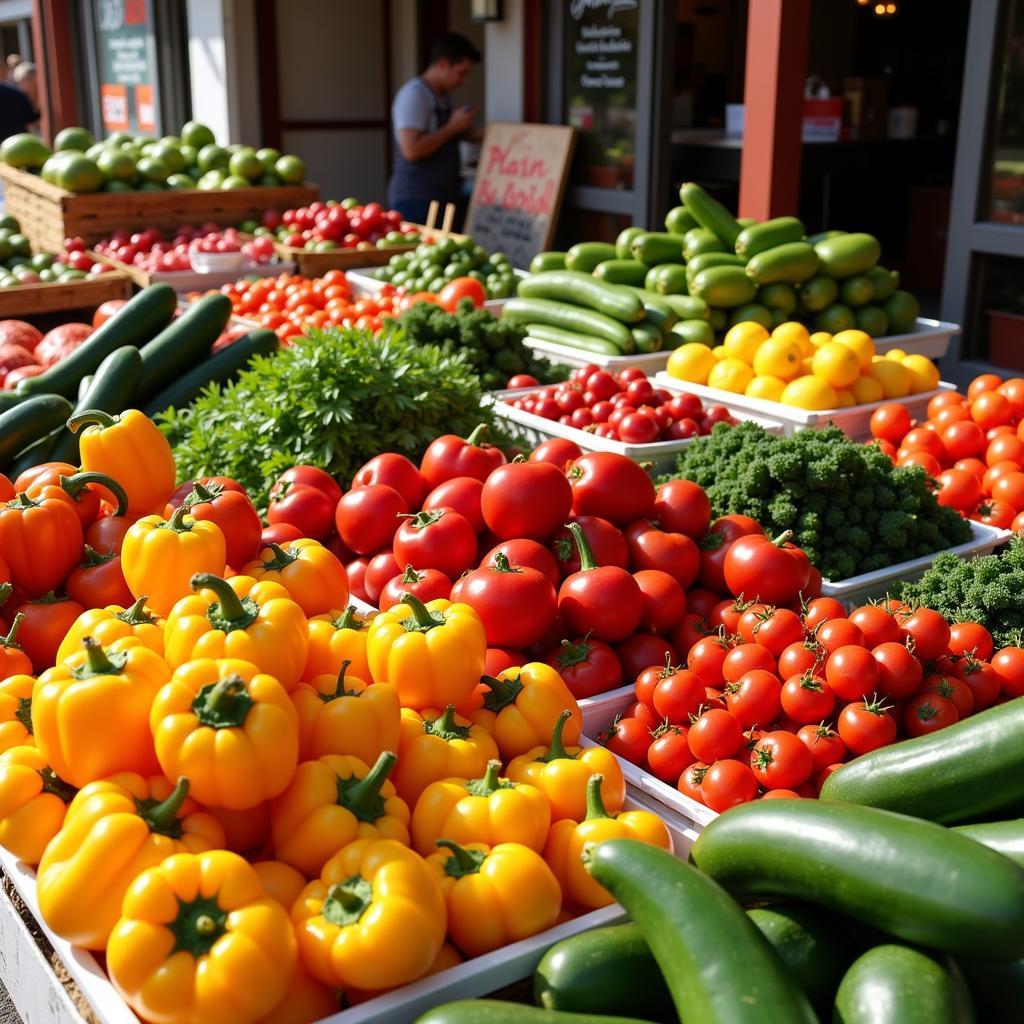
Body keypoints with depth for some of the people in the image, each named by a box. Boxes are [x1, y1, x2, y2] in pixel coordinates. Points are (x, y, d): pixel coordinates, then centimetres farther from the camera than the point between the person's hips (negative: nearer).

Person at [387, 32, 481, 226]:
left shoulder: (444, 96, 17)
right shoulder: (414, 94, -11)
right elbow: (412, 150, -21)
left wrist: (464, 131, 11)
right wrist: (453, 127, -13)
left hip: (444, 199, 9)